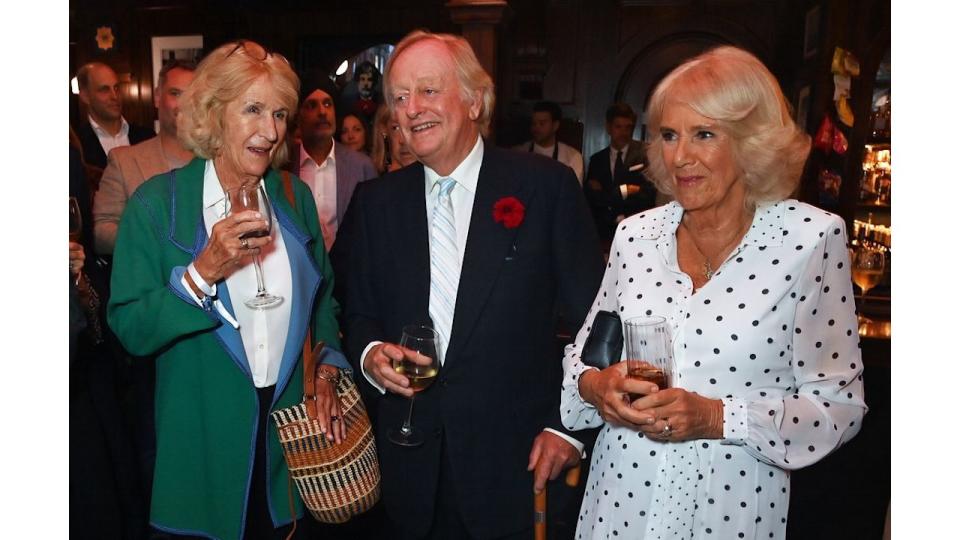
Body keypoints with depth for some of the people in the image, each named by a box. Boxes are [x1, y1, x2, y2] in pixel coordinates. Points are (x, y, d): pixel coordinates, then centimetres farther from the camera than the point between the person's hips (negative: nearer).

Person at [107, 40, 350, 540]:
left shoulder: (295, 198, 1)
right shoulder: (156, 202, -9)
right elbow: (129, 329, -12)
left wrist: (327, 367, -4)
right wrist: (203, 271, -26)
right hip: (203, 439, -3)